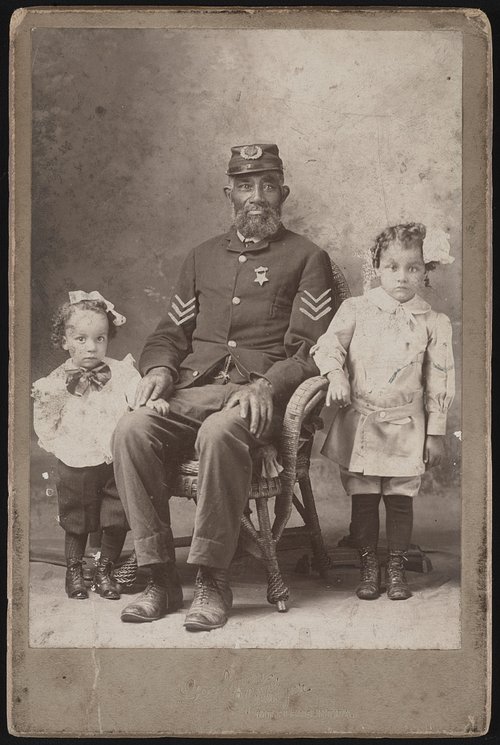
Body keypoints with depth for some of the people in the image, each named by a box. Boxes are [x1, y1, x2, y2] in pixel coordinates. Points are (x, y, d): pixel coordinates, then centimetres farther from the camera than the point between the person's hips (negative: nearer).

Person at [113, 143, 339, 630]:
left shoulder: (306, 258, 13)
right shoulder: (203, 258, 26)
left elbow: (311, 348, 2)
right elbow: (169, 332, 25)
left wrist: (267, 384, -16)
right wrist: (158, 368, 2)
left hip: (259, 394, -4)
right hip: (191, 388, 4)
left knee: (219, 434, -38)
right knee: (131, 430, -27)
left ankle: (212, 581, -26)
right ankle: (160, 578, -20)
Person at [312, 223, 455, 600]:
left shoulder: (434, 323, 1)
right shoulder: (356, 310, 1)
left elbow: (440, 382, 3)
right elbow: (329, 344, -3)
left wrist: (435, 433, 2)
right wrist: (336, 375, -24)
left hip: (406, 426, 0)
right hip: (360, 422, 0)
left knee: (400, 498, 6)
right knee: (363, 498, 6)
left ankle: (397, 569, 21)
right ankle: (368, 567, 19)